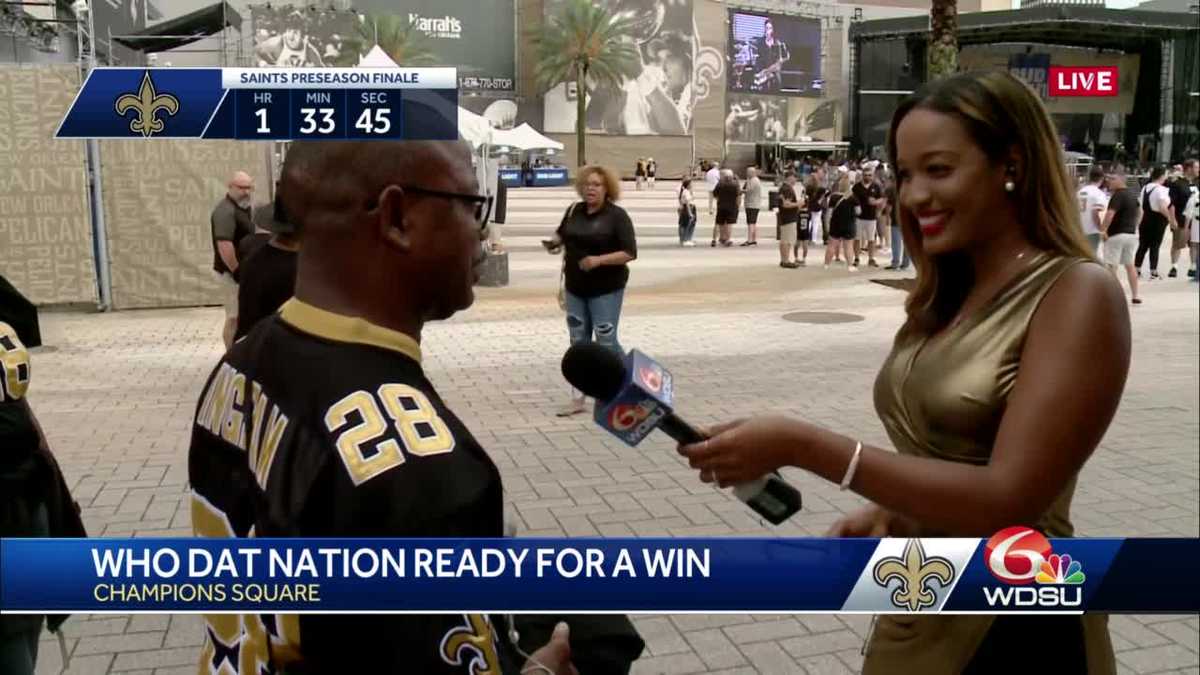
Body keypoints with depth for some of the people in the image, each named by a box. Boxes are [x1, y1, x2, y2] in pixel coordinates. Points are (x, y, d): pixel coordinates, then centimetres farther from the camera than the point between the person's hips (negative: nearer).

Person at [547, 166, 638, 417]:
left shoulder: (617, 215, -9)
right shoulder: (574, 211, 6)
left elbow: (630, 253, -14)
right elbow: (561, 233, 24)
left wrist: (599, 260, -25)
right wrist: (555, 242, 0)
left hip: (607, 289, -5)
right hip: (575, 288, 5)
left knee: (606, 341, -2)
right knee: (578, 342, 8)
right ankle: (578, 398, 15)